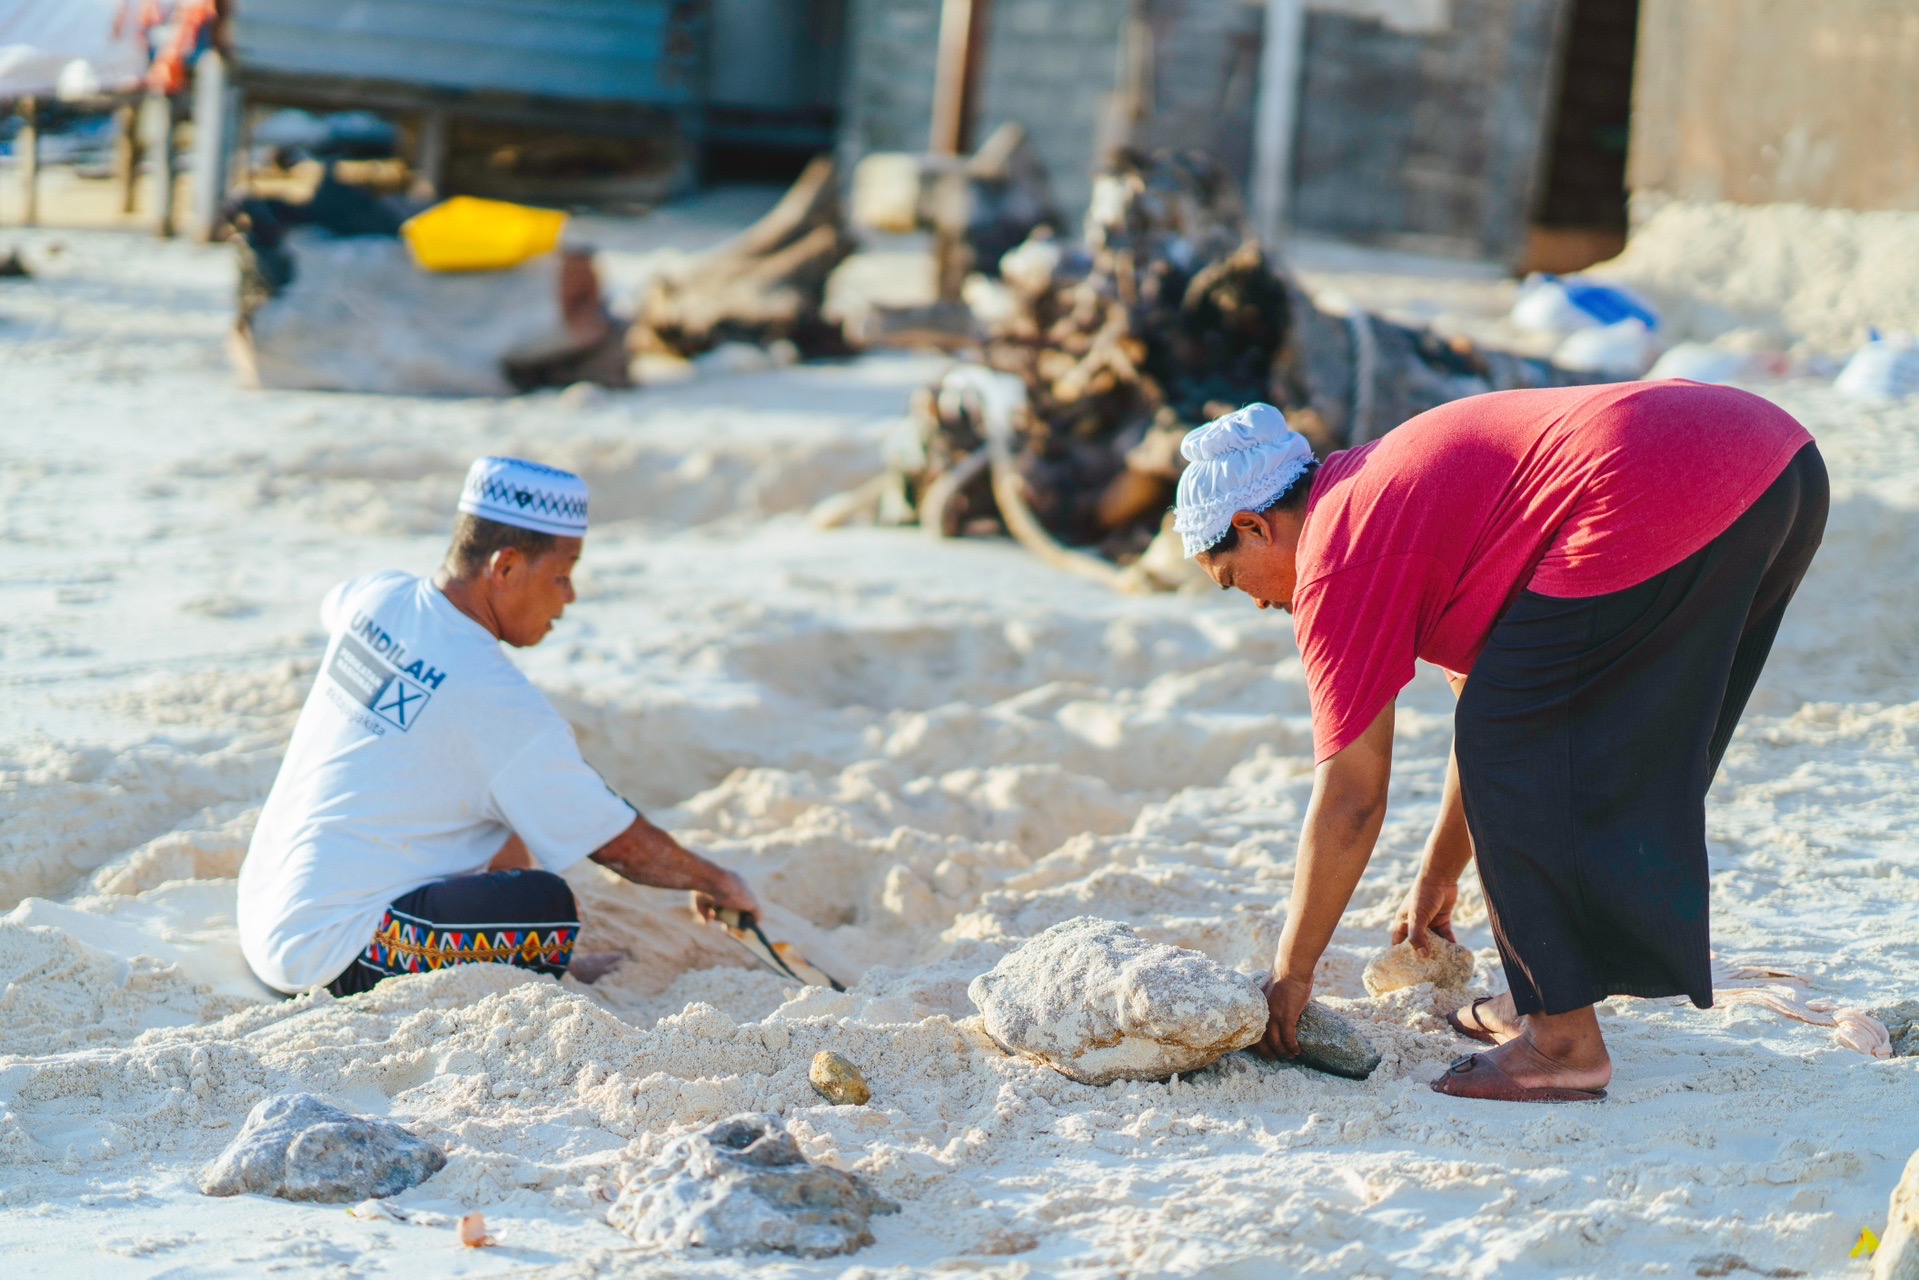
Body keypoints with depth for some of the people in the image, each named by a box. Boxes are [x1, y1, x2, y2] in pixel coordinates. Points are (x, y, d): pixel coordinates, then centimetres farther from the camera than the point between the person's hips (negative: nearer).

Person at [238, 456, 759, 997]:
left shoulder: (376, 597, 2)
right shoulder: (502, 706, -19)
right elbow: (621, 846, -9)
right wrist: (715, 882, 9)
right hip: (323, 959, -9)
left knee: (514, 846, 20)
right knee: (547, 909, -20)